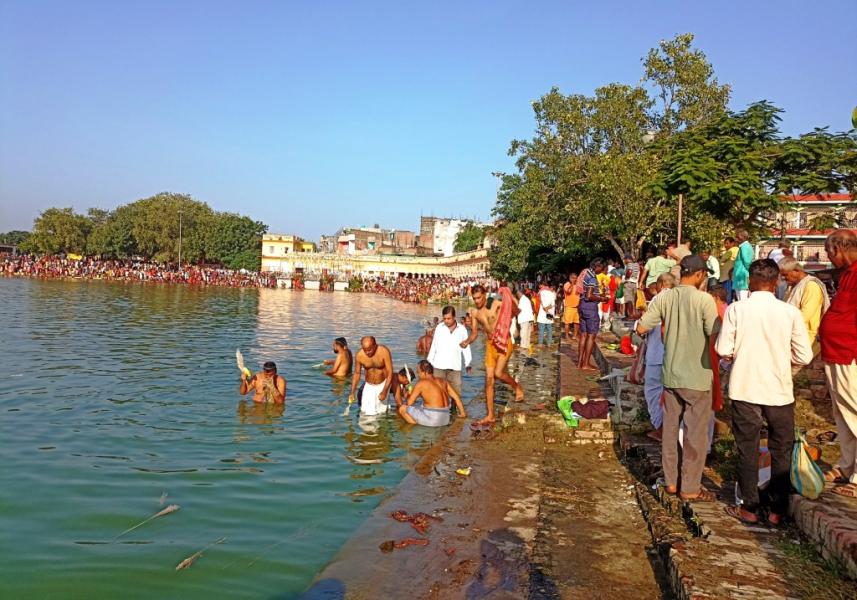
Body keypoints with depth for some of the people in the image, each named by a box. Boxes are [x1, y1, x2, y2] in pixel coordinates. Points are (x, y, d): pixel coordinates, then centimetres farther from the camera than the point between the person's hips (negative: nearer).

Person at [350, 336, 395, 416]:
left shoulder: (384, 351, -22)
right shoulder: (360, 355, -14)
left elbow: (390, 372, -18)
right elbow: (357, 373, 1)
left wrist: (384, 391, -21)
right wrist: (352, 393, -2)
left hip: (383, 383, -2)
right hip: (369, 385, 2)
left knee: (380, 411, -12)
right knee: (366, 411, -8)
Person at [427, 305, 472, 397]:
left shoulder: (462, 329, 5)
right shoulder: (439, 328, 5)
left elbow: (466, 347, 10)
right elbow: (433, 346, 11)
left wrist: (468, 363, 2)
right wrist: (429, 361, 9)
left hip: (455, 366, 0)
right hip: (439, 365, 0)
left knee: (456, 391, 2)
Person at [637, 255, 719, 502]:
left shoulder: (663, 298, -1)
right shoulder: (704, 300, -14)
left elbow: (641, 328, -2)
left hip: (670, 374, 5)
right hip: (696, 377, -4)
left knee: (670, 429, 14)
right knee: (696, 433, 6)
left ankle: (671, 481, 24)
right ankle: (690, 488, 13)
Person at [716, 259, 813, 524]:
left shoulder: (736, 309, -9)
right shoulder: (790, 312, -8)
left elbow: (723, 350, -9)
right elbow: (804, 356, -5)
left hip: (745, 390, 0)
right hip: (779, 392, 1)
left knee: (748, 450, 12)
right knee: (781, 452, 15)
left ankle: (750, 507, 19)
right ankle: (777, 509, 23)